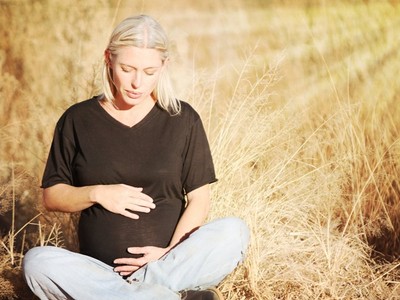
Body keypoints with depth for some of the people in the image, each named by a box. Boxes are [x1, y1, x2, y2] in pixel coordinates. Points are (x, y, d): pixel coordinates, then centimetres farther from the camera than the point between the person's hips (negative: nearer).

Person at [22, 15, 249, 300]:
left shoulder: (183, 119, 4)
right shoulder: (77, 120, 5)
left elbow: (199, 198, 3)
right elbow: (52, 196, 9)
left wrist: (171, 254, -13)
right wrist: (96, 194, -11)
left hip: (173, 265, 0)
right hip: (100, 272, 1)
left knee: (235, 231, -26)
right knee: (37, 261, -30)